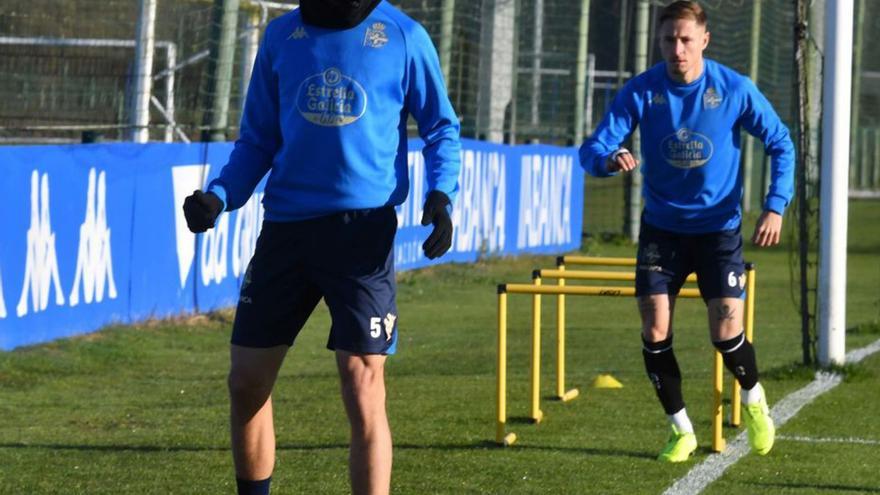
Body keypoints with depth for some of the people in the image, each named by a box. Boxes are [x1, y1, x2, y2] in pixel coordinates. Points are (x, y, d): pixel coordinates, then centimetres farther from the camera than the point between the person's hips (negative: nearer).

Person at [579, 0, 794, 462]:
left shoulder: (735, 90, -12)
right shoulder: (641, 91, -10)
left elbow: (781, 144, -1)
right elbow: (592, 149, -13)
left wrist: (775, 207, -13)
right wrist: (610, 159, -38)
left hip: (718, 226, -1)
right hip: (662, 226, 2)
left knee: (726, 331, -10)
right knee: (654, 329, -8)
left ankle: (754, 399, 23)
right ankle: (680, 429, 11)